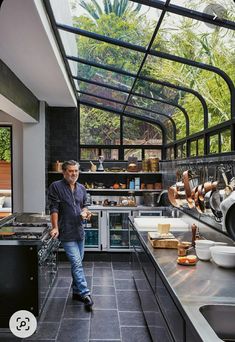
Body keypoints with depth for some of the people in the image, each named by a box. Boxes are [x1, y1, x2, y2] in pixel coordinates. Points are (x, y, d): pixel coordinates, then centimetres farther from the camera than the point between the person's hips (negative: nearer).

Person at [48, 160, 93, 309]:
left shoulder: (82, 188, 10)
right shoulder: (56, 187, -8)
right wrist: (55, 227, -16)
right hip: (67, 233, -6)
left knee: (77, 263, 15)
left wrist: (86, 212, -2)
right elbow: (54, 208, -11)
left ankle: (77, 291, 28)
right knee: (77, 264, -10)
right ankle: (85, 294, -6)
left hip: (79, 231, 6)